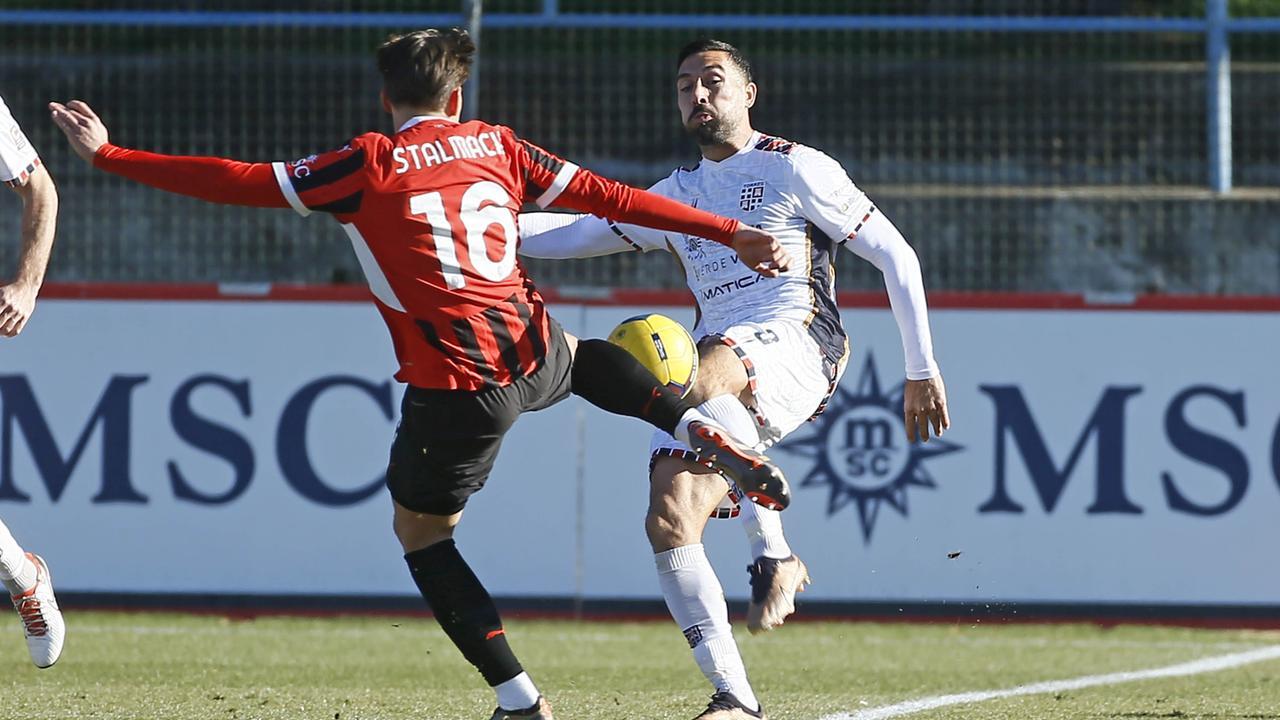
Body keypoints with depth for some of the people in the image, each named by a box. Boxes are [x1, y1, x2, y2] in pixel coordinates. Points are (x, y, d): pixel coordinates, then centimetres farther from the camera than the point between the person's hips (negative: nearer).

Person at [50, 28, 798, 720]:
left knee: (420, 531, 16)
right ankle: (702, 429, 15)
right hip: (534, 357, 5)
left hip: (459, 388, -5)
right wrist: (732, 235, 15)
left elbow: (245, 183, -8)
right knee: (578, 353, 40)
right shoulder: (497, 146, 7)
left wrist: (108, 155, -3)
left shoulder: (372, 165, -6)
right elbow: (611, 198, 8)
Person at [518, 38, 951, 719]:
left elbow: (896, 255, 7)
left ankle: (774, 554, -29)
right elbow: (572, 233, 26)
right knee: (669, 525, -14)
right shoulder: (678, 193, 25)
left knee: (702, 381, -41)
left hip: (794, 348, -7)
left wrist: (923, 371, 3)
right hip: (715, 370, 7)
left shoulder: (793, 168, 7)